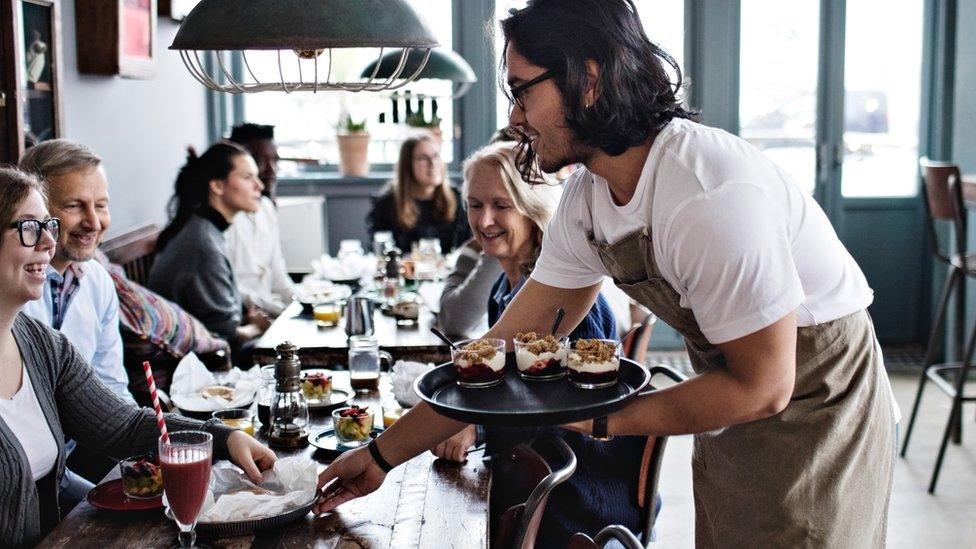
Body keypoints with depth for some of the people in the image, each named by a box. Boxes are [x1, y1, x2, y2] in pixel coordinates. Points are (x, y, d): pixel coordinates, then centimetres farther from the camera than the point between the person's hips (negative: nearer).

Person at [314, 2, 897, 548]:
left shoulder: (712, 194, -32)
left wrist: (601, 419, -21)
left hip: (814, 407, -7)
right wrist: (381, 455, 2)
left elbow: (761, 387, -26)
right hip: (730, 429, 7)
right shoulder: (586, 200, -6)